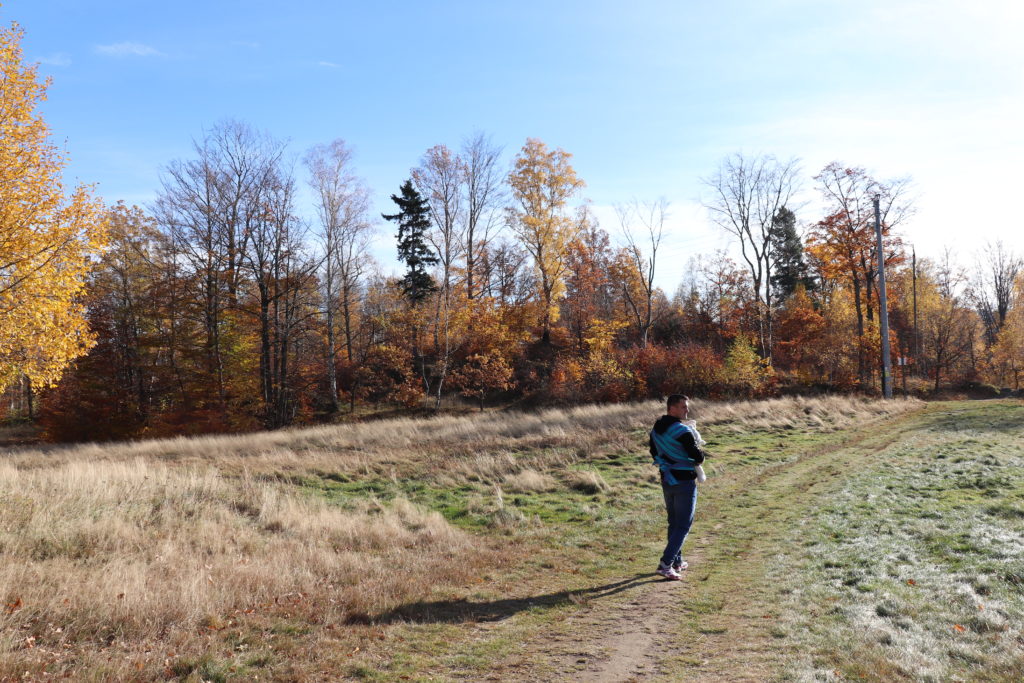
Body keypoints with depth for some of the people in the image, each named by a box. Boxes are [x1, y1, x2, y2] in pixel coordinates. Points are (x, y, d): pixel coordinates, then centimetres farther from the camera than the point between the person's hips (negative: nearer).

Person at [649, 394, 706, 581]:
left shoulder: (656, 429, 5)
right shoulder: (682, 431, -21)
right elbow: (698, 457, -19)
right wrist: (699, 454, 3)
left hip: (666, 480, 8)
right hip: (685, 482, -8)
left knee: (673, 523, 19)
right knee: (683, 525, -2)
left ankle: (677, 561, 28)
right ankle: (666, 564, -9)